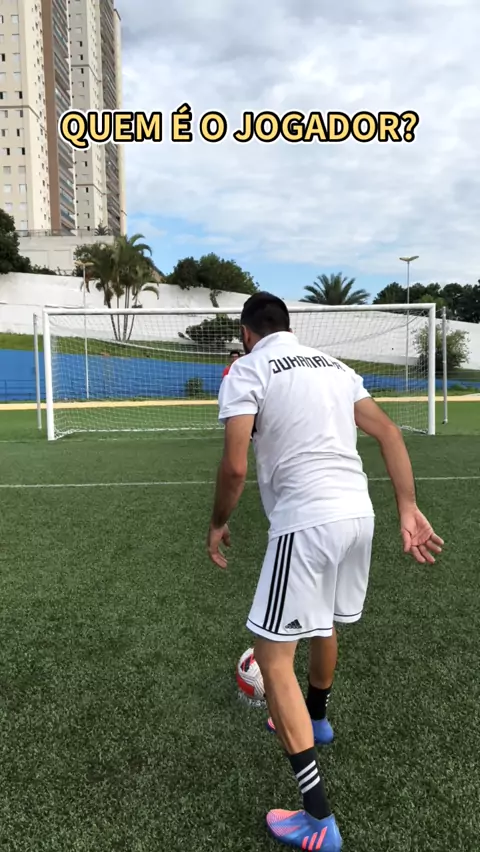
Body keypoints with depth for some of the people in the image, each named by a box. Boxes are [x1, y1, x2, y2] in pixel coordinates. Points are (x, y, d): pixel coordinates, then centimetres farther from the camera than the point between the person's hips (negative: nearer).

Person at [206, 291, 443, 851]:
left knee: (273, 659, 3)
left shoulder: (247, 370, -3)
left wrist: (218, 523, 4)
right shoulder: (333, 365, 17)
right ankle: (314, 719, 54)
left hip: (305, 522, -8)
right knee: (324, 625, 29)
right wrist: (409, 511, 6)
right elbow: (388, 434, 8)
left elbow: (235, 468, -13)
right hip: (358, 513, 8)